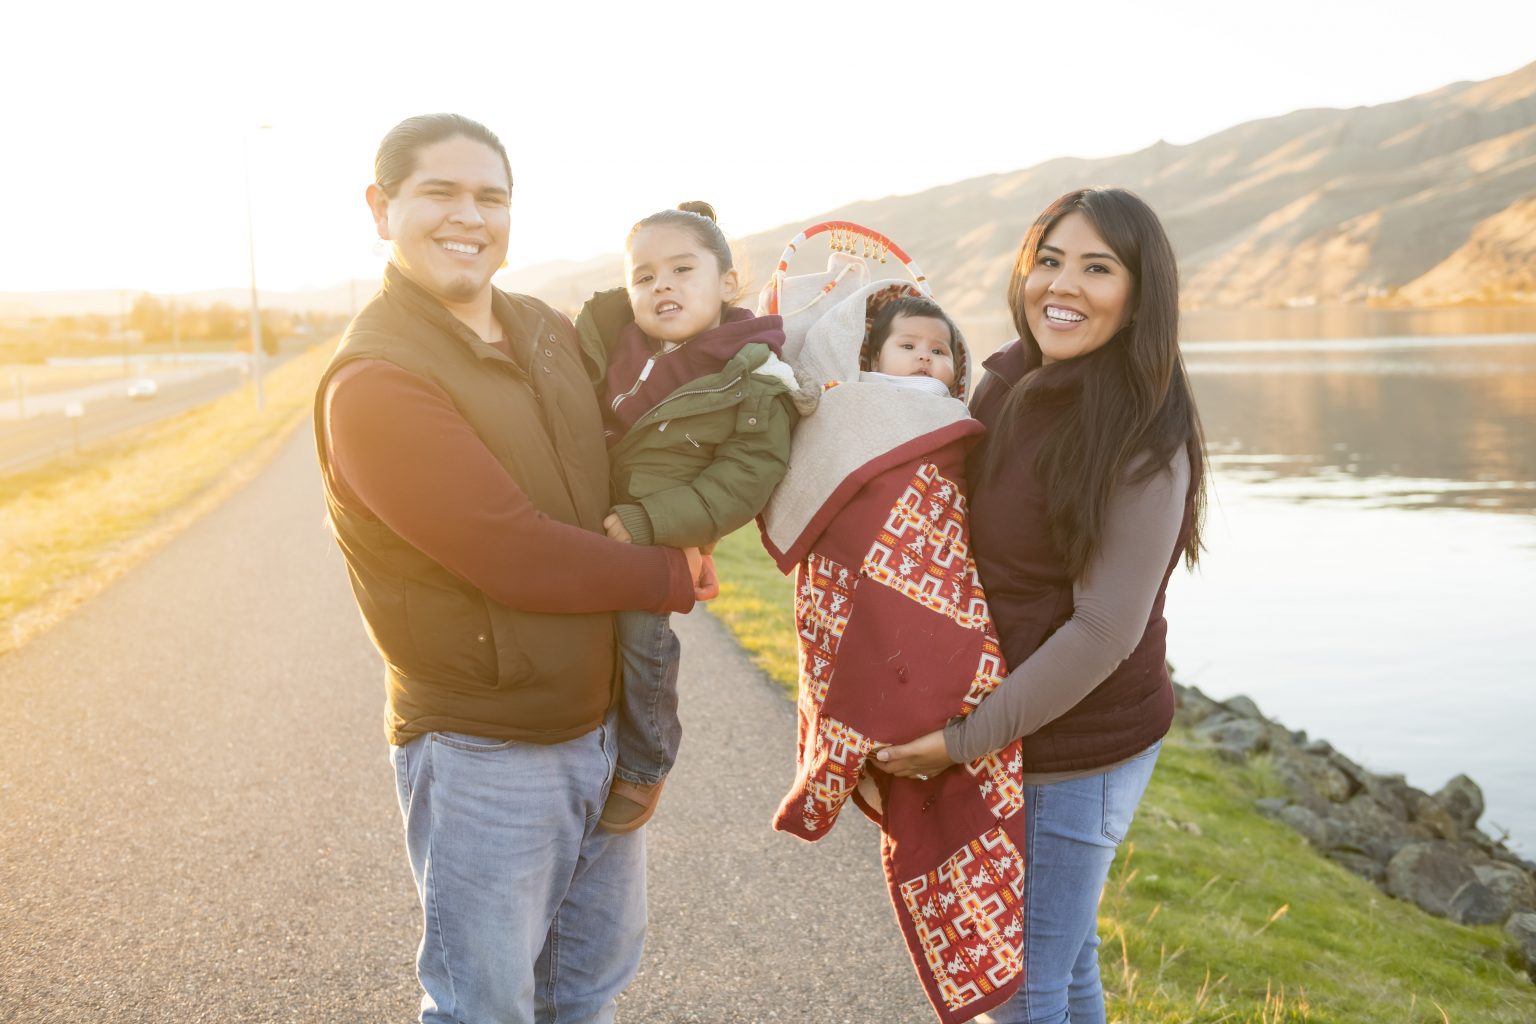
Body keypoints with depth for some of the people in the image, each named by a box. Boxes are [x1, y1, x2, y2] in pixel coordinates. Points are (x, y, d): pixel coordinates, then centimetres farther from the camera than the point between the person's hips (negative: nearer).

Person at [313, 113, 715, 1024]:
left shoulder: (549, 331, 3)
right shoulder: (375, 381, -19)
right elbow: (517, 557, -24)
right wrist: (674, 580, -11)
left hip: (604, 723, 7)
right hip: (485, 753, -7)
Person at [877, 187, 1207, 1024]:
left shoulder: (1143, 442, -21)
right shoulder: (1007, 387, 1)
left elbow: (1105, 632, -22)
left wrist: (965, 739, -19)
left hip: (1079, 750, -7)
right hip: (1002, 732, 7)